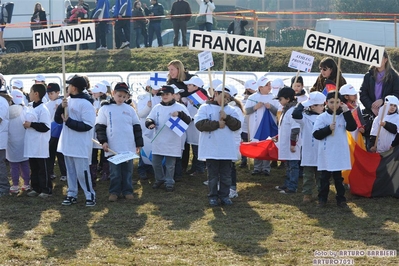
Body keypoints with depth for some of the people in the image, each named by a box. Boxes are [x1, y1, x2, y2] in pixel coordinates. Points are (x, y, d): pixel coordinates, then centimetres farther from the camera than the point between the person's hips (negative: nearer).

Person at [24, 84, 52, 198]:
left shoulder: (43, 109, -15)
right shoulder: (30, 107, 12)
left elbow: (45, 127, -20)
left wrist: (31, 124, -19)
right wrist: (26, 124, 6)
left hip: (40, 144, -9)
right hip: (31, 143, 9)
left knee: (43, 168, -1)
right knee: (33, 167, 13)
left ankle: (47, 189, 5)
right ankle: (36, 188, 21)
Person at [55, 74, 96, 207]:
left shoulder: (85, 103, -16)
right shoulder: (67, 101, 7)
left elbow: (87, 125, -20)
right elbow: (58, 119, 7)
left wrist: (69, 121, -20)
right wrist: (61, 107, -11)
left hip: (80, 145, -8)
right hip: (68, 143, 8)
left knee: (82, 171, -5)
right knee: (70, 171, 14)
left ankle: (90, 195, 5)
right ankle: (71, 194, 22)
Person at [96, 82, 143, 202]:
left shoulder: (130, 109, 8)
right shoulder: (105, 108, 1)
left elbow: (136, 127, 12)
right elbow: (100, 127, 0)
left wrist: (139, 143, 8)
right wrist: (103, 141, -10)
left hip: (129, 147, 2)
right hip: (113, 147, -2)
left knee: (127, 170, 7)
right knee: (115, 171, 0)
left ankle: (127, 191, 15)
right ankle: (114, 191, 9)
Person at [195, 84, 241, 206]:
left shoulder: (231, 110, 10)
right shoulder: (205, 108, -1)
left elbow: (237, 125, -1)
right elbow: (200, 124, -14)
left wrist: (226, 118, -15)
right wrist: (217, 124, -14)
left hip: (227, 149, 3)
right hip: (211, 149, -3)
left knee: (226, 175, 8)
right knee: (213, 175, 4)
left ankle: (224, 195, 17)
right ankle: (213, 196, 13)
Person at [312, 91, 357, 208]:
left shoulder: (344, 116, 2)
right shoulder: (322, 117, -4)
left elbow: (352, 127, -13)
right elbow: (316, 134, -8)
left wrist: (347, 112, -17)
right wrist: (328, 129, -21)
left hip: (340, 152, 1)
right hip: (326, 153, -1)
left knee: (338, 177, 10)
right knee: (325, 177, 8)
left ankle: (341, 199, 16)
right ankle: (322, 199, 16)